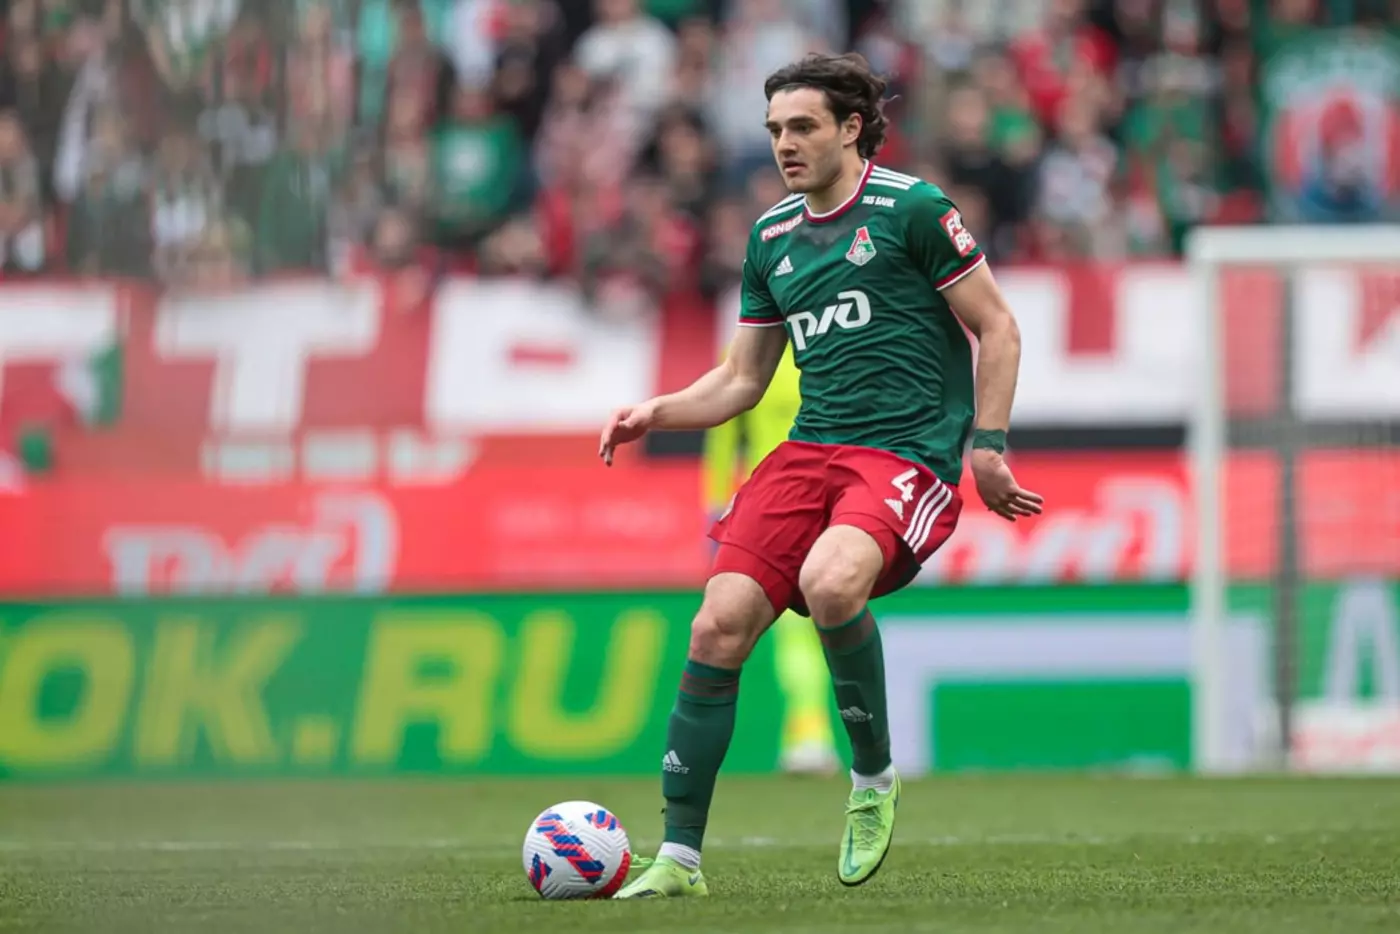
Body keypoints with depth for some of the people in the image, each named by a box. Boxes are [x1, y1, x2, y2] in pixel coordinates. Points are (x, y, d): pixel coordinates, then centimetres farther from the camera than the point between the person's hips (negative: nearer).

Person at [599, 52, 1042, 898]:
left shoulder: (911, 208, -2)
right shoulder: (772, 237, 16)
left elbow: (998, 330, 0)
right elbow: (742, 380, 22)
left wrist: (988, 446, -7)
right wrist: (658, 412, 5)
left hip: (909, 453, -6)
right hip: (810, 449, 6)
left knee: (829, 584, -35)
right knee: (719, 627, -11)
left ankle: (875, 779, -9)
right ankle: (679, 858, -2)